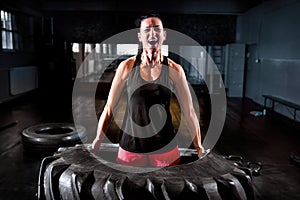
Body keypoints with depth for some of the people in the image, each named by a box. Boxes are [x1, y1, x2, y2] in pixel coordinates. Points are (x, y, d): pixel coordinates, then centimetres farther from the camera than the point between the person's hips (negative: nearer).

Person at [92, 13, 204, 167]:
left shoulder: (174, 70, -6)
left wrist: (198, 146, 3)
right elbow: (109, 108, 1)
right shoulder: (127, 67, -5)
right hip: (130, 146, 0)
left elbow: (189, 111, 0)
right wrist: (97, 142, 2)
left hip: (165, 147, 0)